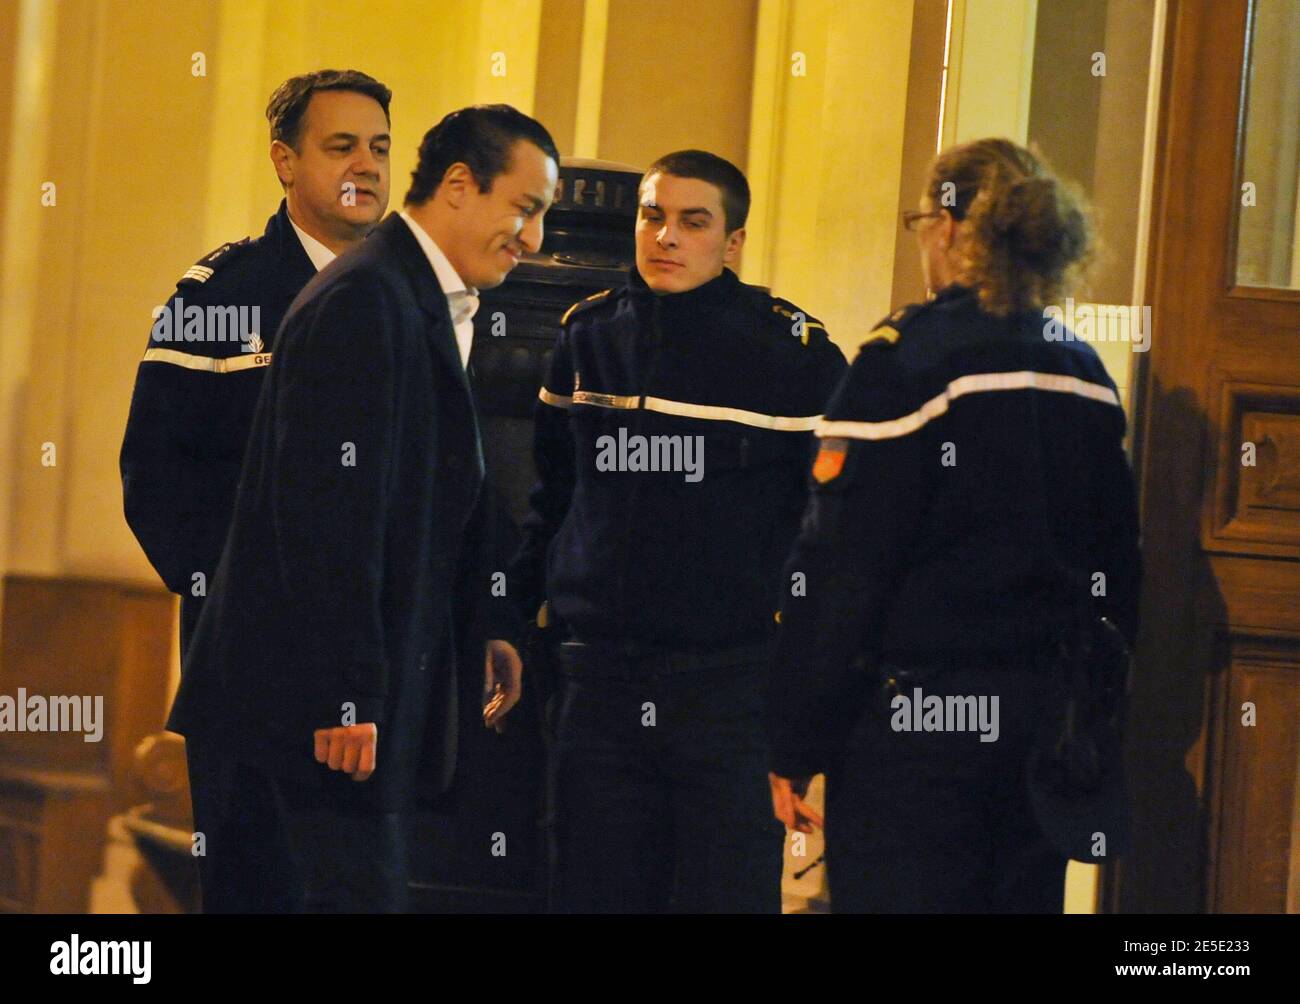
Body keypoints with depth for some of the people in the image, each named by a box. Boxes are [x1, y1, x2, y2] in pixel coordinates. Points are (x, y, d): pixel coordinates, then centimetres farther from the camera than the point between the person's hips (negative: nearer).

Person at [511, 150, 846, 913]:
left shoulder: (793, 352, -4)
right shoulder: (589, 336, 10)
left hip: (734, 689, -4)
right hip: (599, 683, 4)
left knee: (727, 890, -2)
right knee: (592, 891, 8)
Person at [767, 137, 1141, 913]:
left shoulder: (907, 360, -11)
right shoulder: (1086, 375, 9)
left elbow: (839, 568, -13)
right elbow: (1118, 567, 16)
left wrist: (797, 747, -9)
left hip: (918, 713, -6)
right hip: (1050, 723, 7)